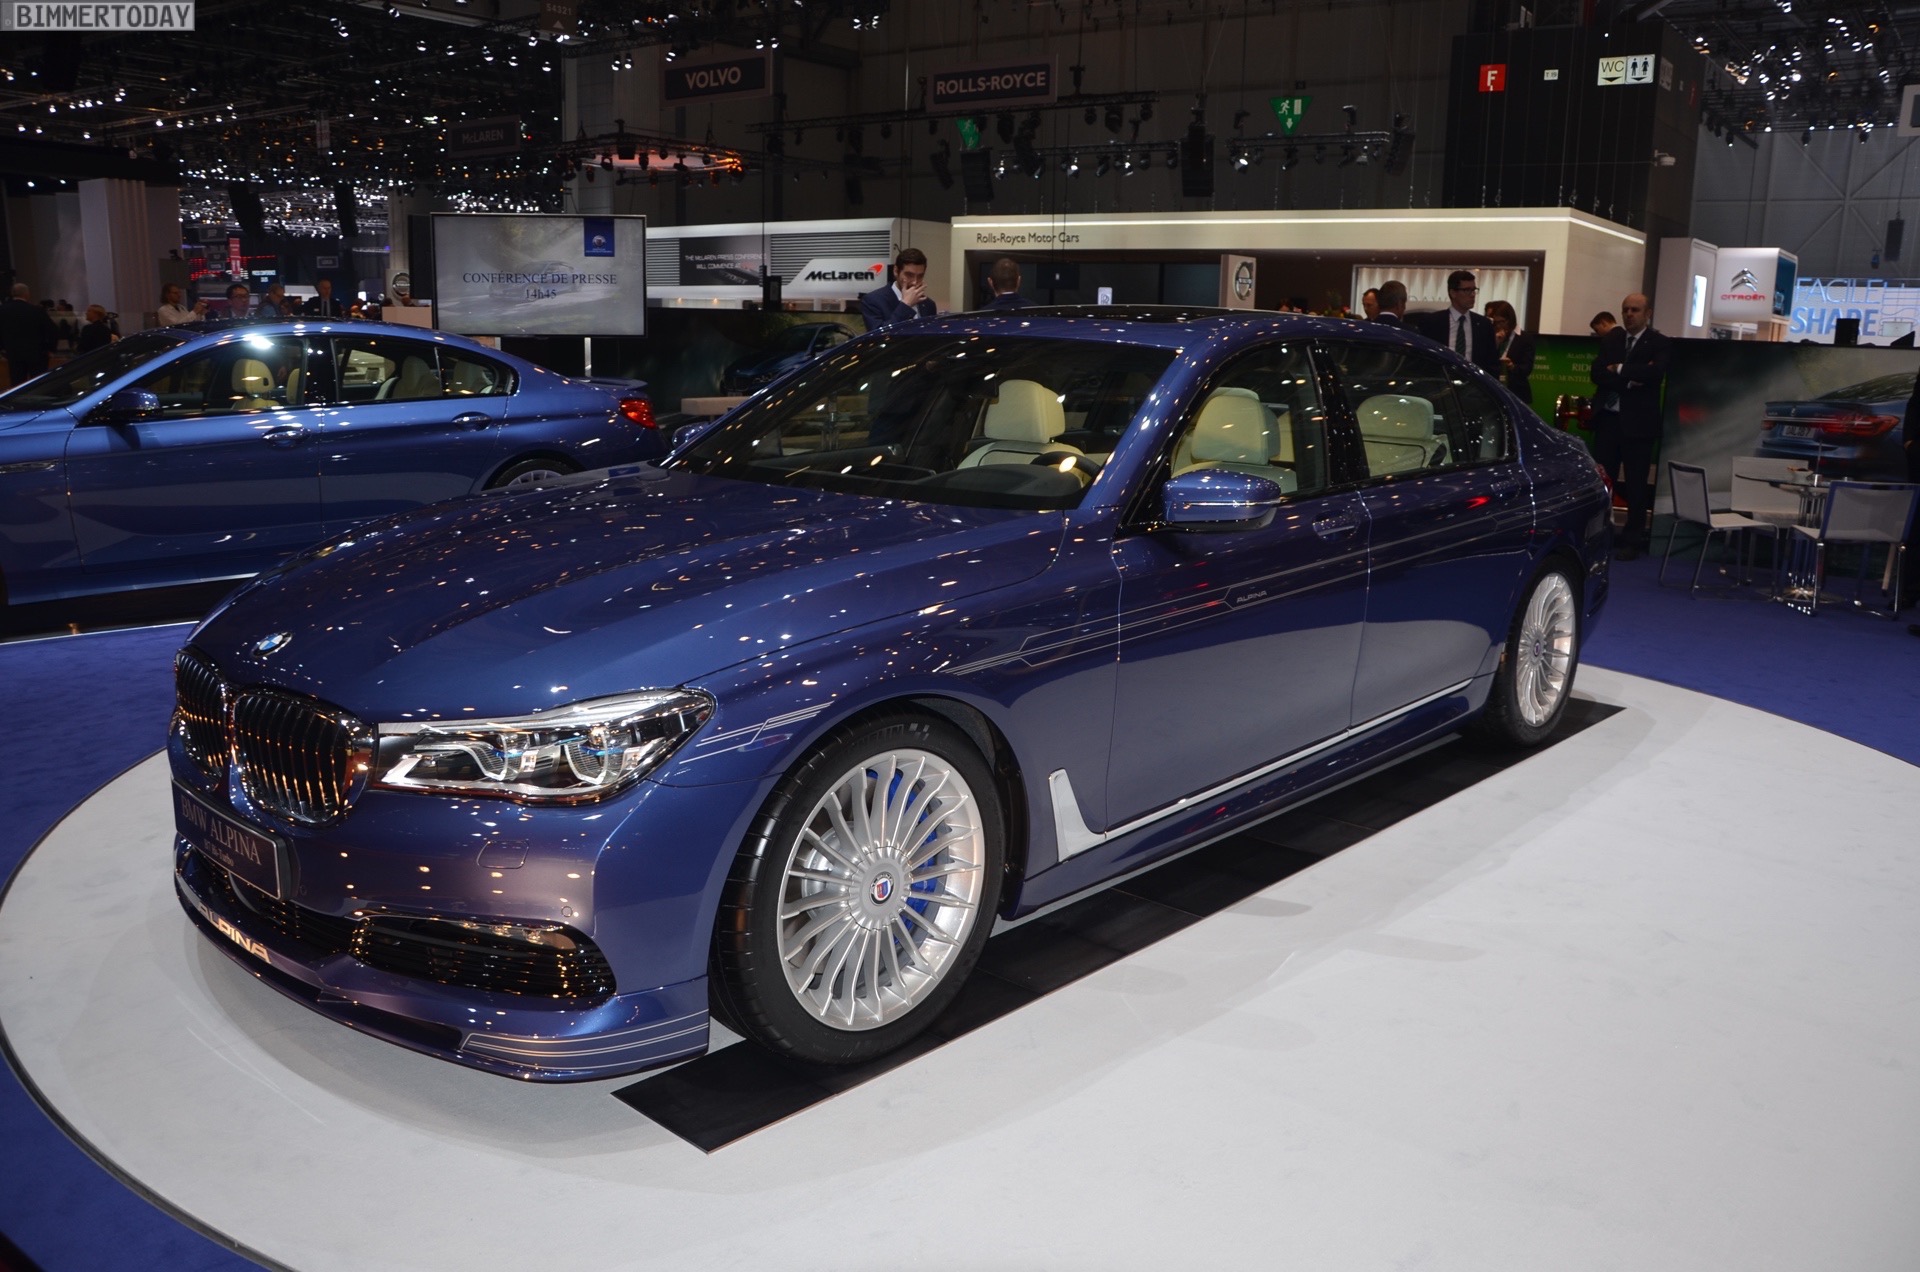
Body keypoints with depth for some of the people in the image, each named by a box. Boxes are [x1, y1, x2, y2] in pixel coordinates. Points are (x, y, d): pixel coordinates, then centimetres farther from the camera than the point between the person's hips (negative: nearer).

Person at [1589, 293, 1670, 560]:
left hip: (1638, 422, -3)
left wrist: (1618, 370, -11)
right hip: (1607, 418, 4)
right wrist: (1627, 381, -15)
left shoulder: (1660, 344, -1)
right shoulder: (1610, 339, 11)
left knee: (1636, 484, 2)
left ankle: (1633, 540, 8)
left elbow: (1655, 372, -19)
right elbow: (1597, 373, -2)